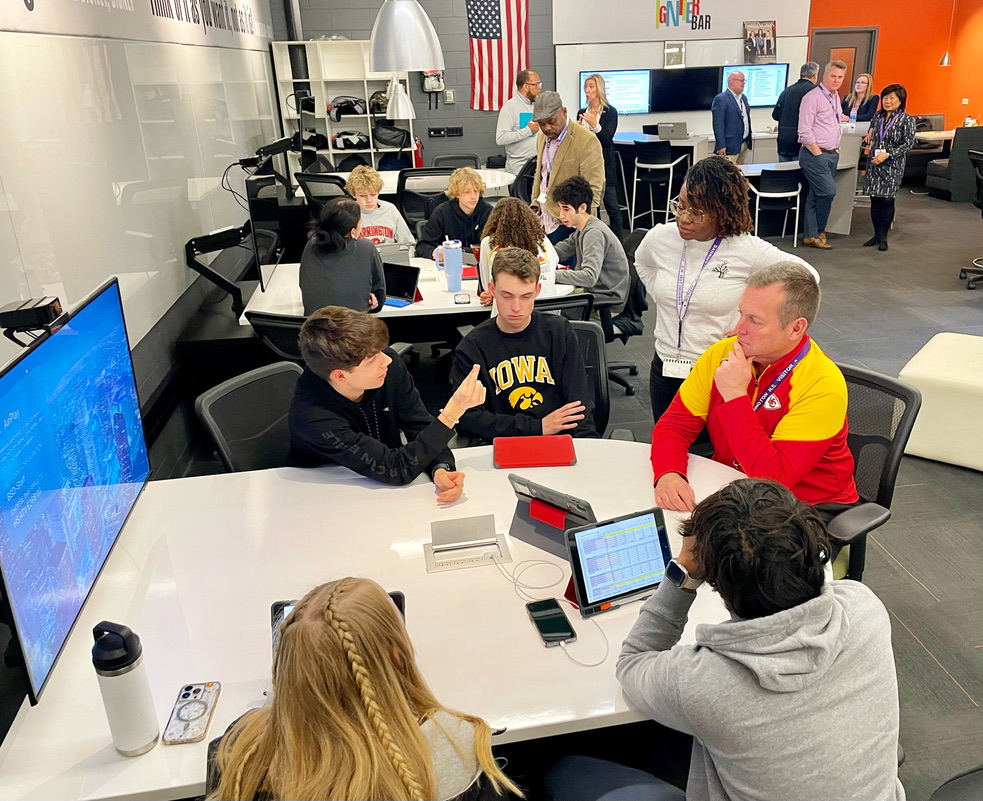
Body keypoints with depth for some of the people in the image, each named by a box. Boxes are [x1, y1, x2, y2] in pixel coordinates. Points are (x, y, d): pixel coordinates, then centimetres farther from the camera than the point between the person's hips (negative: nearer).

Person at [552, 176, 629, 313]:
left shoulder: (594, 233, -22)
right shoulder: (582, 229, 7)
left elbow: (589, 277, -33)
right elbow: (559, 252, 16)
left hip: (607, 303, -9)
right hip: (593, 292, 9)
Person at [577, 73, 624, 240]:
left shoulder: (610, 112, -2)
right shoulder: (581, 112, 11)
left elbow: (607, 139, -11)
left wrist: (595, 125, -26)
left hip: (604, 165, -5)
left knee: (612, 205, -6)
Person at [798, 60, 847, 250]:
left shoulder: (835, 97, 16)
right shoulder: (813, 97, -11)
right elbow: (804, 131, -16)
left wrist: (836, 150, 14)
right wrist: (818, 154, -14)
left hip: (832, 154, 8)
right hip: (815, 155, -8)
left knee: (816, 196, 9)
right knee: (828, 191, -12)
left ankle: (811, 235, 13)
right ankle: (818, 232, 6)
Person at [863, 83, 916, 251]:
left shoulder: (906, 119, -5)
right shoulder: (878, 116, 10)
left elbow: (908, 144, -10)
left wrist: (887, 155, -18)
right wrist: (870, 135, 6)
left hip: (892, 166, -5)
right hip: (874, 164, 5)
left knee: (887, 200, -4)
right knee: (875, 199, 5)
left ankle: (883, 236, 7)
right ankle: (876, 234, 16)